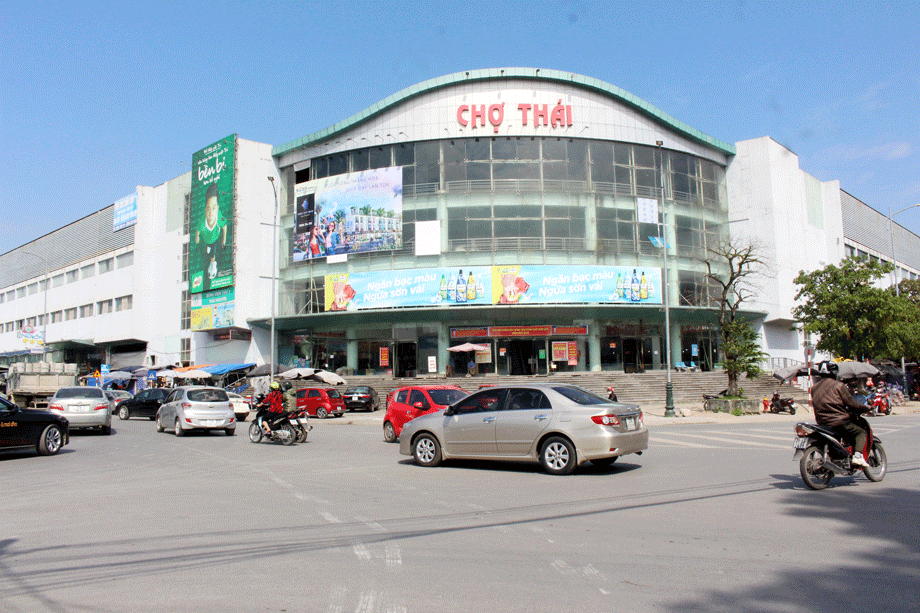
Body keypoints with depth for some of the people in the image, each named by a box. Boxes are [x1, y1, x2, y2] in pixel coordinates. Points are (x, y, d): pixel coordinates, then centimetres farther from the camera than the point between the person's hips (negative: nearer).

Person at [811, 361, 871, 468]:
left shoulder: (815, 387, 12)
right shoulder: (838, 385, -8)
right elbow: (851, 403, -8)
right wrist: (865, 408, 10)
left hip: (821, 422, 7)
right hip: (838, 421, -7)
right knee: (862, 432, 5)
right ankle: (858, 456, -13)